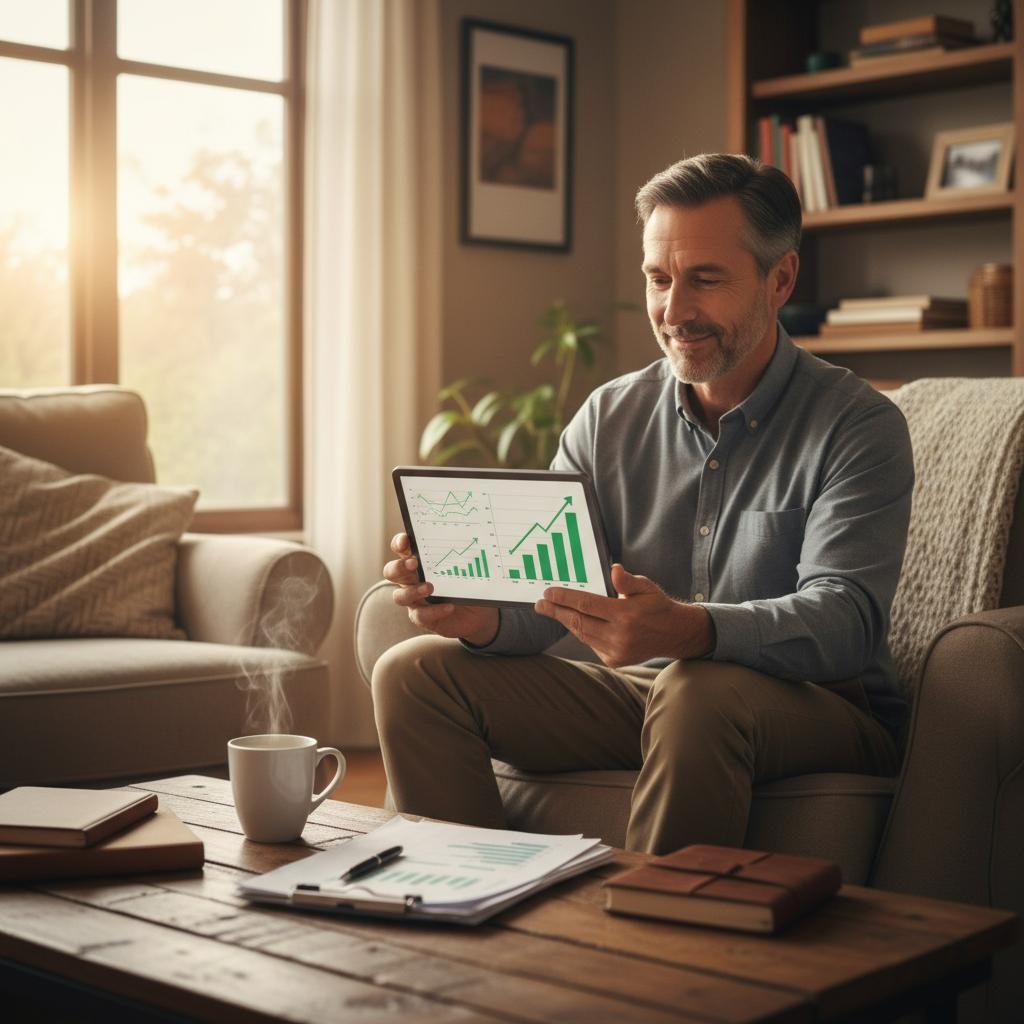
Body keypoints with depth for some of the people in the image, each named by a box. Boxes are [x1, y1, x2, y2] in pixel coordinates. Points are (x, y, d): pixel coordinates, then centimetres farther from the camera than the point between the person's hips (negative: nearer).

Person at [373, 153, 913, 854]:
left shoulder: (859, 427, -9)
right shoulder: (610, 418, 7)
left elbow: (845, 618, -23)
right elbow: (540, 588, 0)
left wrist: (687, 631, -43)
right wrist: (480, 615, -25)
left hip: (818, 706, -5)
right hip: (642, 693, 5)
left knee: (695, 691, -39)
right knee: (415, 672, -8)